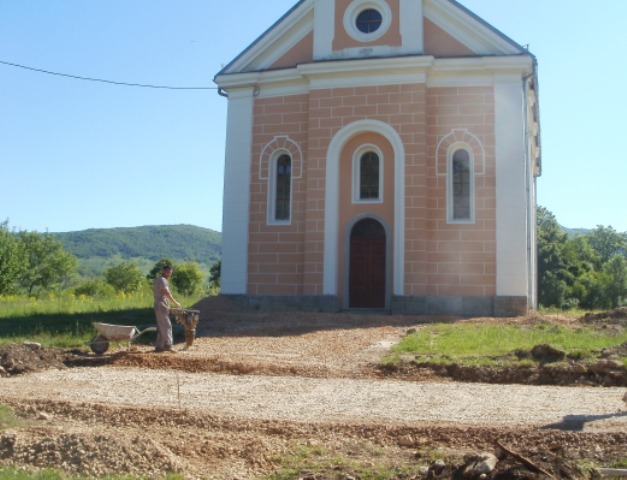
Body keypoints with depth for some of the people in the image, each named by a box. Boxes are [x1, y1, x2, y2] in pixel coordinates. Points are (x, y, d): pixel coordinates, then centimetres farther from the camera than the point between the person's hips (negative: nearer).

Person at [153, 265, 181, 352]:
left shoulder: (158, 280, 20)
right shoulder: (162, 280, -12)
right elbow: (167, 293, -18)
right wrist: (176, 302, -11)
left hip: (158, 306, 10)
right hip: (162, 306, -10)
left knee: (161, 327, 11)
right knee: (167, 325, -11)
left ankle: (159, 346, 12)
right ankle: (168, 345, -13)